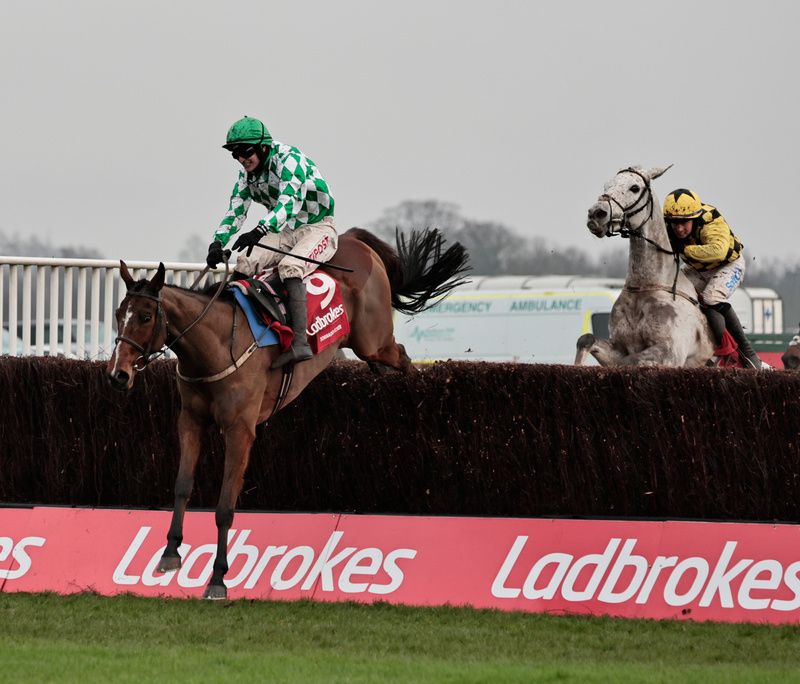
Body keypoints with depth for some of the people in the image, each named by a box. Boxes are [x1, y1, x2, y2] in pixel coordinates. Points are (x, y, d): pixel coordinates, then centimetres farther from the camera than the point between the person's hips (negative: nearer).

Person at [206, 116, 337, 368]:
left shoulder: (289, 159, -21)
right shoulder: (247, 174, 4)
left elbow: (289, 203, -36)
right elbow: (235, 211, 6)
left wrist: (260, 230, -51)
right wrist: (218, 242, -13)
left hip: (318, 227, -8)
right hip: (285, 232, 8)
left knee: (289, 266, -34)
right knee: (244, 262, -15)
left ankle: (300, 342, -45)